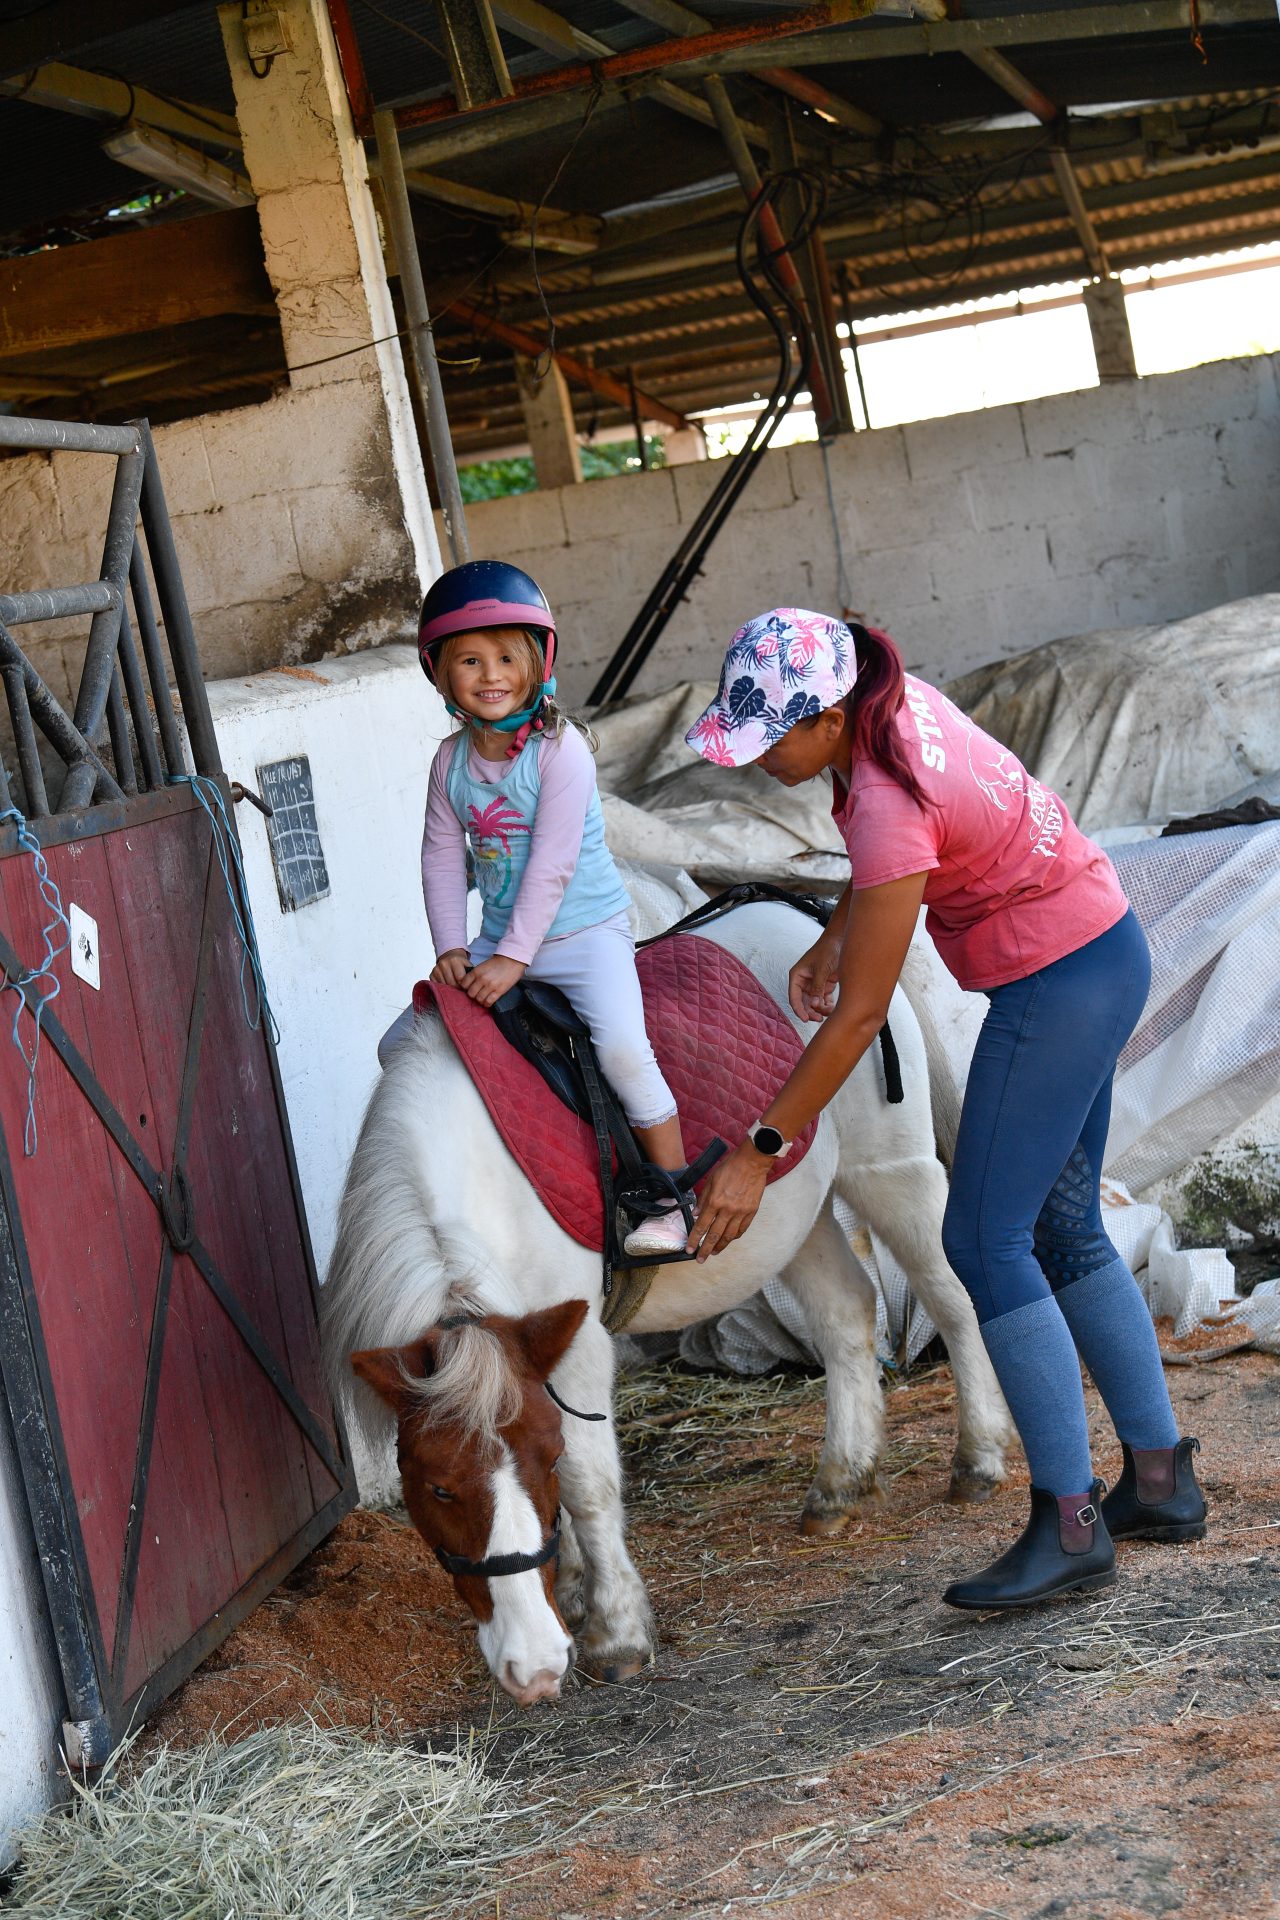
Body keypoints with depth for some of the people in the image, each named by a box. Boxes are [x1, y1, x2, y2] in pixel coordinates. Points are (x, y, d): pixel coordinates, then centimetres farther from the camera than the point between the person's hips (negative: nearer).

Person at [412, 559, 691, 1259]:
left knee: (622, 1048, -28)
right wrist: (451, 948, -7)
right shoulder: (451, 761, 2)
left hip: (586, 932, -6)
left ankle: (674, 1198, -13)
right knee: (403, 1044, 1)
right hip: (498, 941, 6)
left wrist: (513, 958, -22)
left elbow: (551, 864, -20)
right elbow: (442, 857, 4)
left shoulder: (560, 749, -16)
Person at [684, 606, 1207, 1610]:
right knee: (1064, 1227, 15)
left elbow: (860, 1016, -24)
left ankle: (1071, 1523, -2)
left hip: (1060, 986, -10)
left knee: (986, 1237, -7)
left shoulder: (889, 803, -29)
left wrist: (762, 1152, -18)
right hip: (1100, 959, 10)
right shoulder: (895, 701, -4)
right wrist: (829, 942, 4)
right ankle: (1161, 1478, 24)